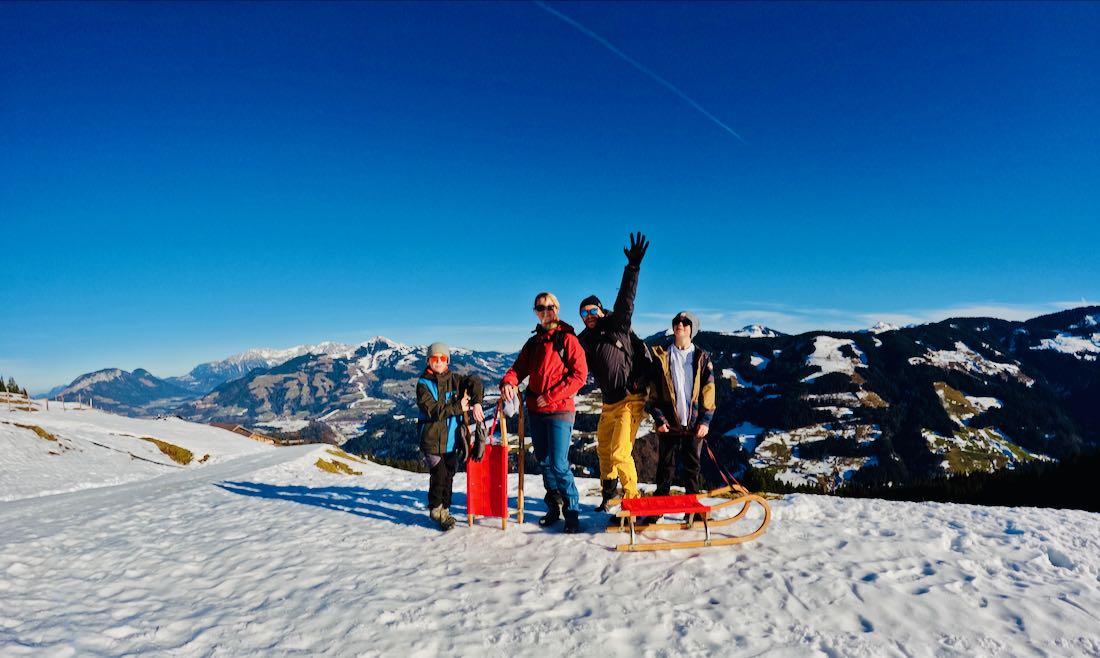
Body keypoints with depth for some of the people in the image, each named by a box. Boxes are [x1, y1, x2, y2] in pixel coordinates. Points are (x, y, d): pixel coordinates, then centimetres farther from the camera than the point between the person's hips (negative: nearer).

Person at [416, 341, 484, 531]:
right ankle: (435, 509, 16)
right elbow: (433, 410, -15)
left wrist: (476, 403, -21)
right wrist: (458, 407, -15)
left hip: (451, 439, 4)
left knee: (449, 476, 10)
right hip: (431, 439, -4)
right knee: (438, 475, -6)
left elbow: (475, 383, -4)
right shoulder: (423, 384, -5)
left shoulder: (454, 380, 7)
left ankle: (444, 510, 26)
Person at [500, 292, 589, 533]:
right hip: (535, 411, 6)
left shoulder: (567, 339, -4)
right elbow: (519, 368, 11)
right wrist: (508, 382, -13)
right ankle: (554, 507, 27)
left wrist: (551, 396, -15)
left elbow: (579, 375, -10)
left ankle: (572, 512, 6)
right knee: (544, 461, 13)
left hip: (559, 411, -6)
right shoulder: (533, 343, 15)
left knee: (558, 464, -9)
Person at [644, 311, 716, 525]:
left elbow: (708, 390, 3)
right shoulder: (661, 356, 4)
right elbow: (653, 390, 3)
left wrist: (705, 420, -5)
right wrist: (658, 417, -5)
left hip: (694, 423, 1)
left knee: (692, 467, 10)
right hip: (668, 422, 0)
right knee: (666, 466, 5)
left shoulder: (702, 358, 6)